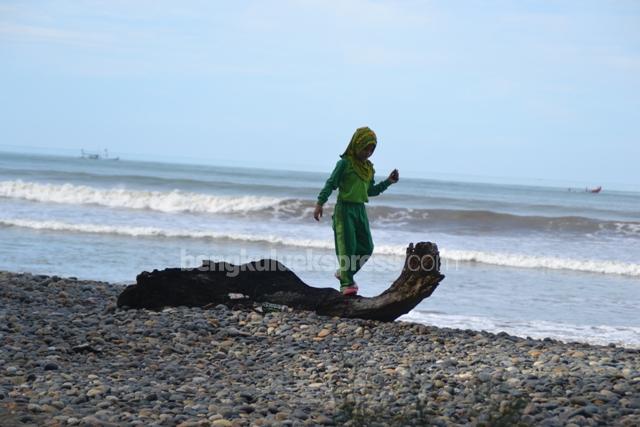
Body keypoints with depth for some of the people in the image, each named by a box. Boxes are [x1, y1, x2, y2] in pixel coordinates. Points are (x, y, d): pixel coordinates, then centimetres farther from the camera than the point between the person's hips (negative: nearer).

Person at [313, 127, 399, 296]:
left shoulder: (369, 168, 12)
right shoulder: (345, 163, -9)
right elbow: (331, 184, -9)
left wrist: (388, 182, 13)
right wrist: (320, 203, -15)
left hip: (360, 209, 7)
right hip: (344, 208, -7)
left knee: (367, 247, 4)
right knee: (347, 247, -9)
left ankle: (344, 273, 21)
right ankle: (346, 284, -6)